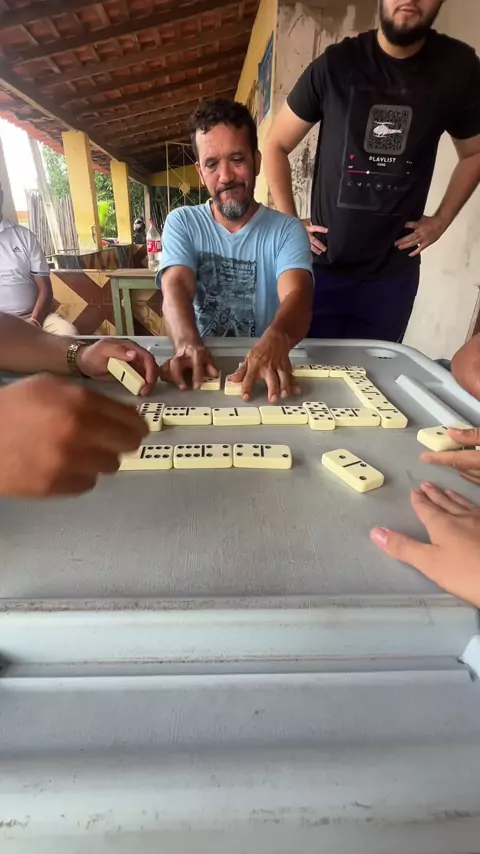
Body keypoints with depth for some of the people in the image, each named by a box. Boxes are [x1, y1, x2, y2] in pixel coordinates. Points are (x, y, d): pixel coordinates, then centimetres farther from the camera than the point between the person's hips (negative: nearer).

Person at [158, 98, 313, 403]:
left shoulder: (287, 230, 1)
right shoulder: (181, 223, 6)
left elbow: (297, 294, -16)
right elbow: (176, 287, -11)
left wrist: (276, 340, -40)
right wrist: (188, 344, -33)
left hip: (266, 365, 0)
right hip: (201, 366, 1)